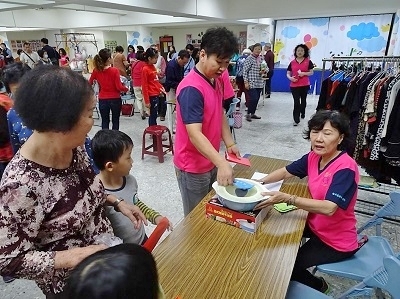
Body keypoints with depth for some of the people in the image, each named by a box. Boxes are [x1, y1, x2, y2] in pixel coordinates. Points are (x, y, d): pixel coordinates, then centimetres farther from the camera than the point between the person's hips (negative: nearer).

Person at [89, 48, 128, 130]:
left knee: (105, 122, 13)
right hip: (115, 99, -2)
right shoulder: (115, 70, -15)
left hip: (103, 100, 3)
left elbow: (89, 83, 10)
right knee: (115, 122, 13)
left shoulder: (96, 71, -4)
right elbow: (119, 87, -14)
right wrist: (126, 88, 5)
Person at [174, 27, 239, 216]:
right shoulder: (191, 88, -26)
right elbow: (195, 135, -33)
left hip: (211, 161, 8)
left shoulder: (218, 79, 0)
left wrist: (229, 143, -1)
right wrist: (222, 163, -43)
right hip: (193, 166, -8)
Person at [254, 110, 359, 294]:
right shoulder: (313, 157, -7)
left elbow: (329, 208, -38)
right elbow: (285, 172, 3)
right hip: (315, 226, 7)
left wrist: (286, 198, -46)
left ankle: (318, 286, 27)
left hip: (337, 241, -7)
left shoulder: (346, 168, -29)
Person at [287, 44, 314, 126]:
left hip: (305, 85, 1)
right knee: (296, 102, -7)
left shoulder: (308, 61, 2)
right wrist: (290, 78, -13)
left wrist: (304, 73, -15)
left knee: (303, 100, 16)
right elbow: (288, 73, 7)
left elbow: (311, 72, 3)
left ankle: (302, 113, 40)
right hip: (294, 85, 0)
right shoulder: (292, 62, 5)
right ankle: (296, 119, -7)